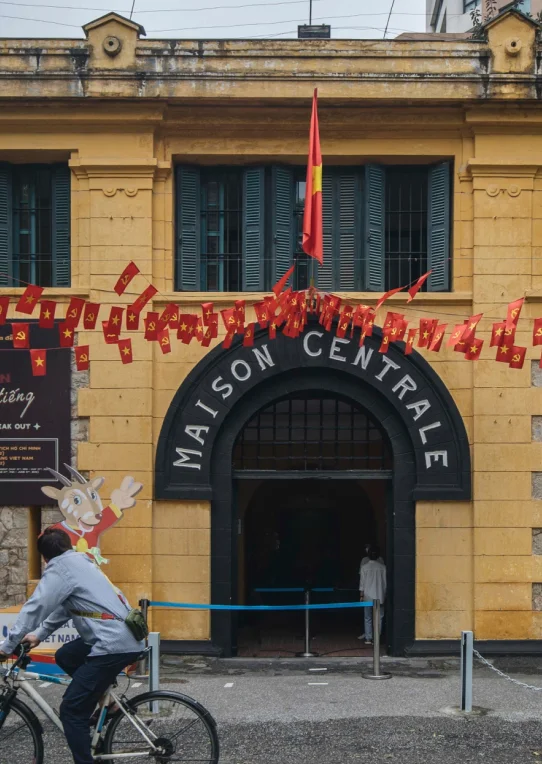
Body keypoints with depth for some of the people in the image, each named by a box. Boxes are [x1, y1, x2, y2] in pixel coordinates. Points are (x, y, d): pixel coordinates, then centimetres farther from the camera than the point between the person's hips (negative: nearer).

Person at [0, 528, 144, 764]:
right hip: (125, 638, 9)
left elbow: (35, 607, -11)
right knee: (65, 657, 27)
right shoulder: (80, 563, 20)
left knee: (71, 710, -6)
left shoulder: (60, 569, -7)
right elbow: (62, 607, 29)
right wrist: (39, 635, 30)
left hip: (113, 645, -9)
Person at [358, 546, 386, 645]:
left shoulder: (364, 567, -4)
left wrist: (361, 595, 5)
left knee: (368, 618, 6)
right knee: (379, 618, 5)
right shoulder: (382, 567, -1)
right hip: (380, 596, 0)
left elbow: (362, 582, -2)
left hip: (368, 596, 0)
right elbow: (385, 582, 3)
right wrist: (385, 594, 13)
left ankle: (368, 638, 4)